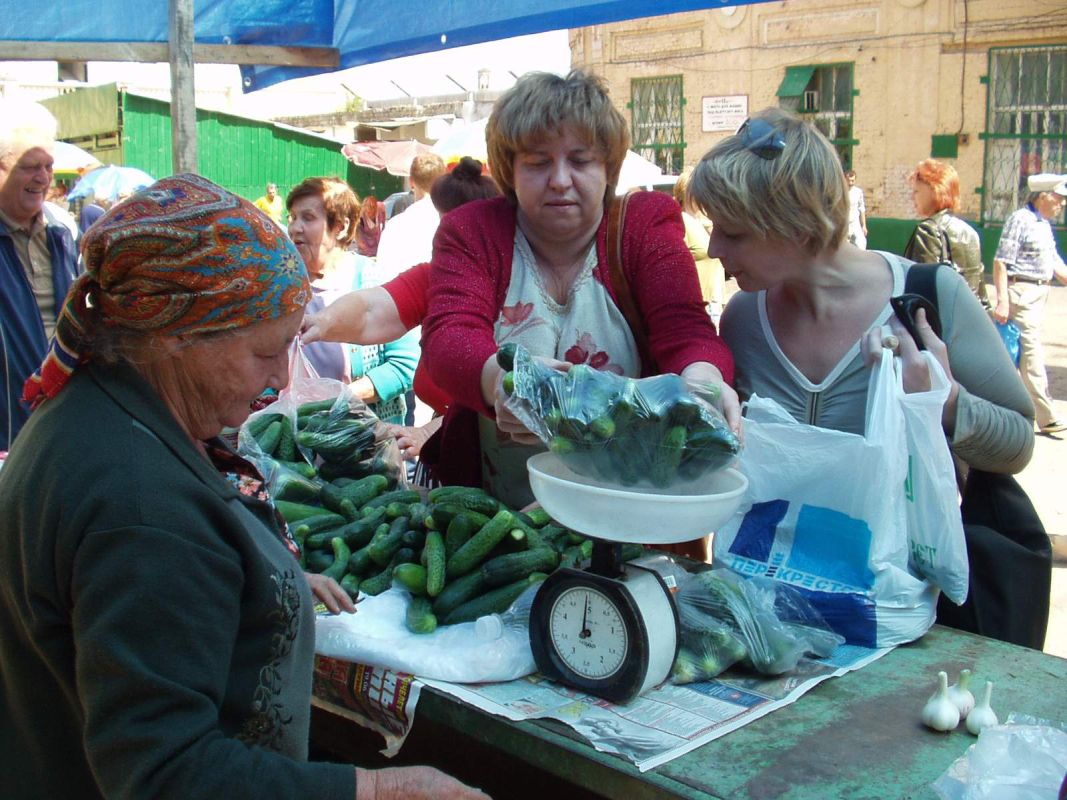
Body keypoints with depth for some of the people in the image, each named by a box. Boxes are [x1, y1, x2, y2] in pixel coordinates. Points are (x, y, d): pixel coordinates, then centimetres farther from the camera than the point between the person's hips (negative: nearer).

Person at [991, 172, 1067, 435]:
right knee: (1031, 352, -7)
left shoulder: (1044, 225, 16)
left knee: (1012, 354, 13)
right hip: (1021, 292, -9)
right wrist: (1002, 301, -23)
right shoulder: (1020, 220, -12)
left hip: (1039, 294, 9)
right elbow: (1001, 262, -17)